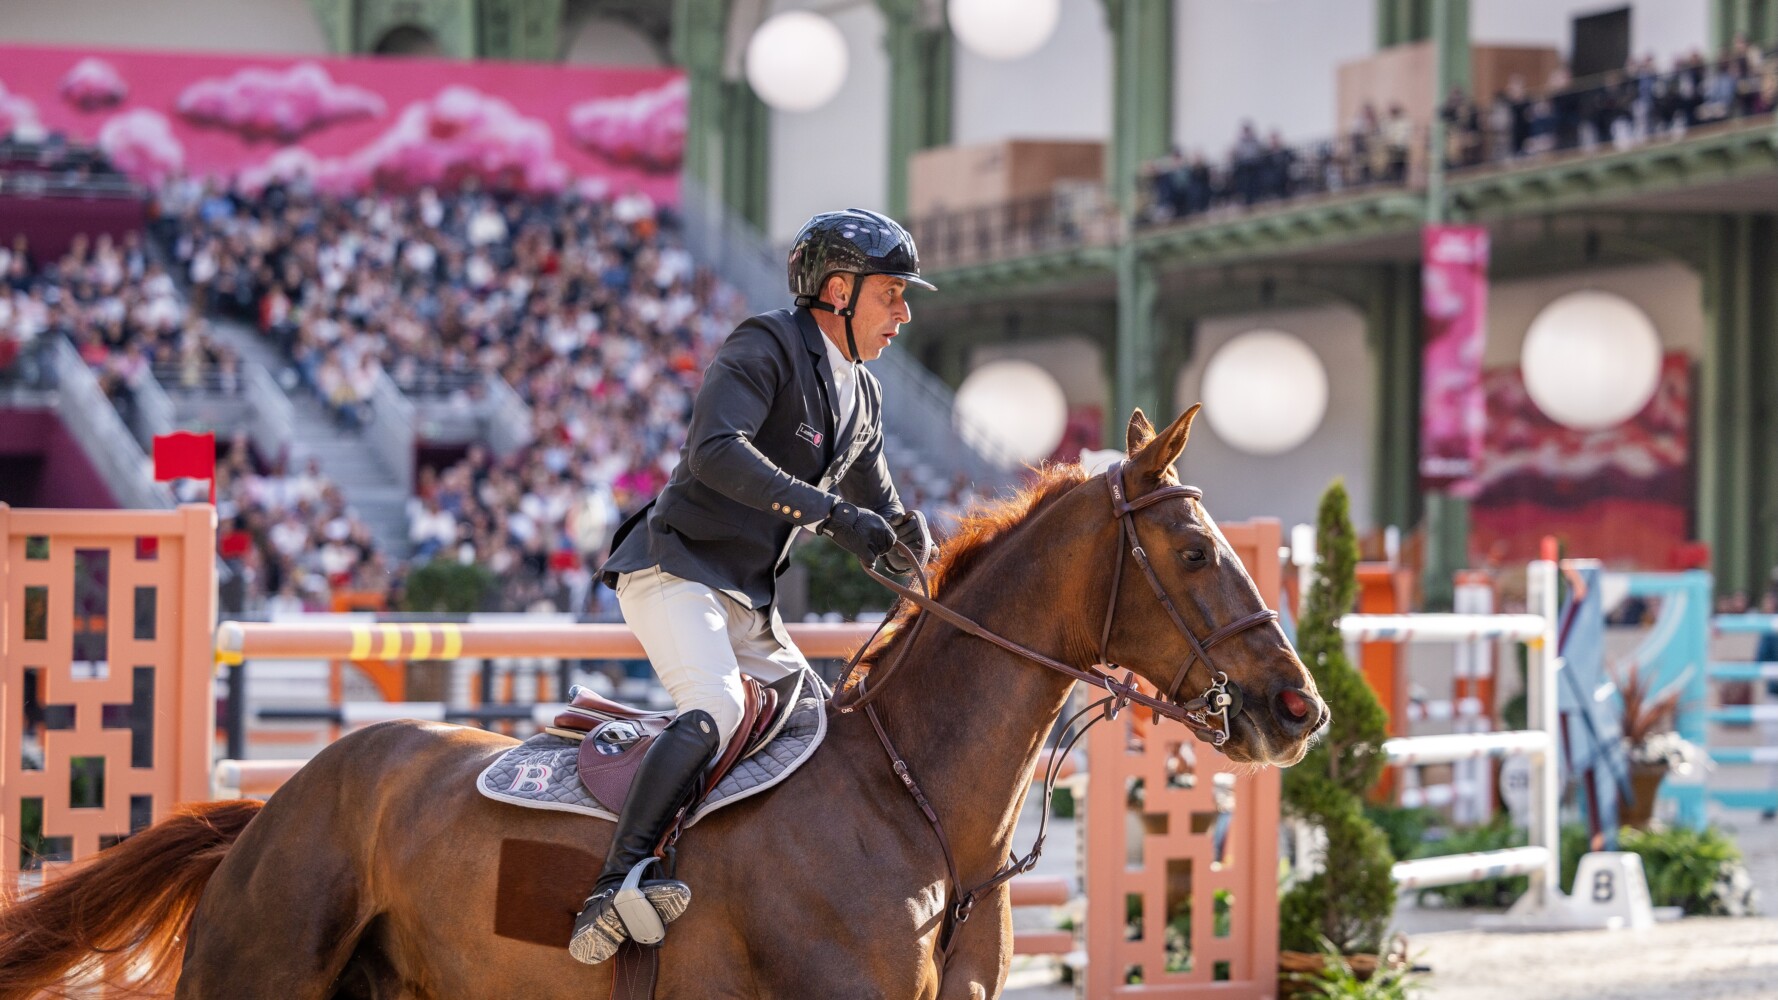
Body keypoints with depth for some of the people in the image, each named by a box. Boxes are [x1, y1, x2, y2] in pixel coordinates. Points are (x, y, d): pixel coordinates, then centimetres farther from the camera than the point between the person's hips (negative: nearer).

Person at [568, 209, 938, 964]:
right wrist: (829, 512, -33)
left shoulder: (862, 398, 16)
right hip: (672, 569, -10)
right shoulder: (765, 348, -11)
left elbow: (881, 519, 26)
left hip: (746, 600, 10)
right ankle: (614, 888, -40)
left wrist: (914, 545, 2)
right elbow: (715, 451, -28)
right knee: (717, 709, -31)